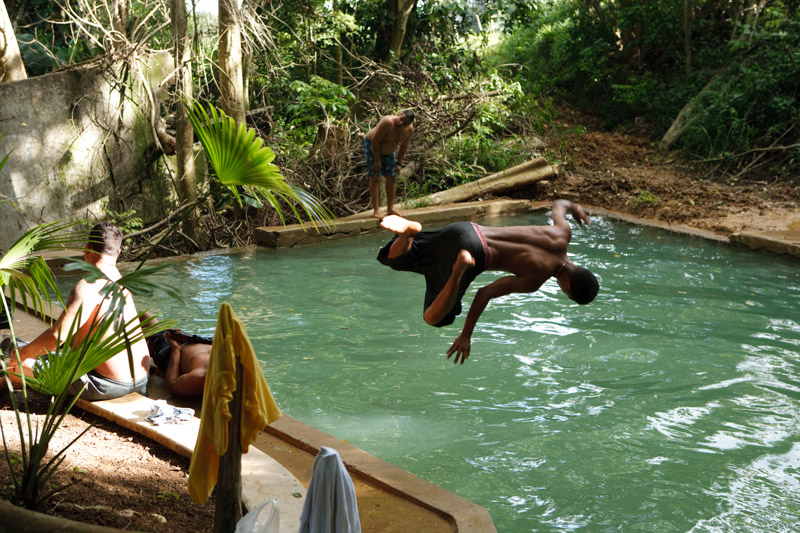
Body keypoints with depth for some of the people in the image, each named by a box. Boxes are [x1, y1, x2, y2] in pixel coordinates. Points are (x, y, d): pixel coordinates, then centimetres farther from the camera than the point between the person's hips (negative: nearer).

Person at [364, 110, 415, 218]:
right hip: (372, 147, -7)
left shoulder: (409, 129, -14)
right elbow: (375, 141, -29)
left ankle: (390, 208, 12)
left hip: (388, 152, 7)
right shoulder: (388, 122, -35)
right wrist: (377, 160, -26)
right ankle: (376, 210, -11)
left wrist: (398, 163, 2)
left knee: (391, 178, 4)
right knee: (375, 178, -10)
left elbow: (404, 146, 3)